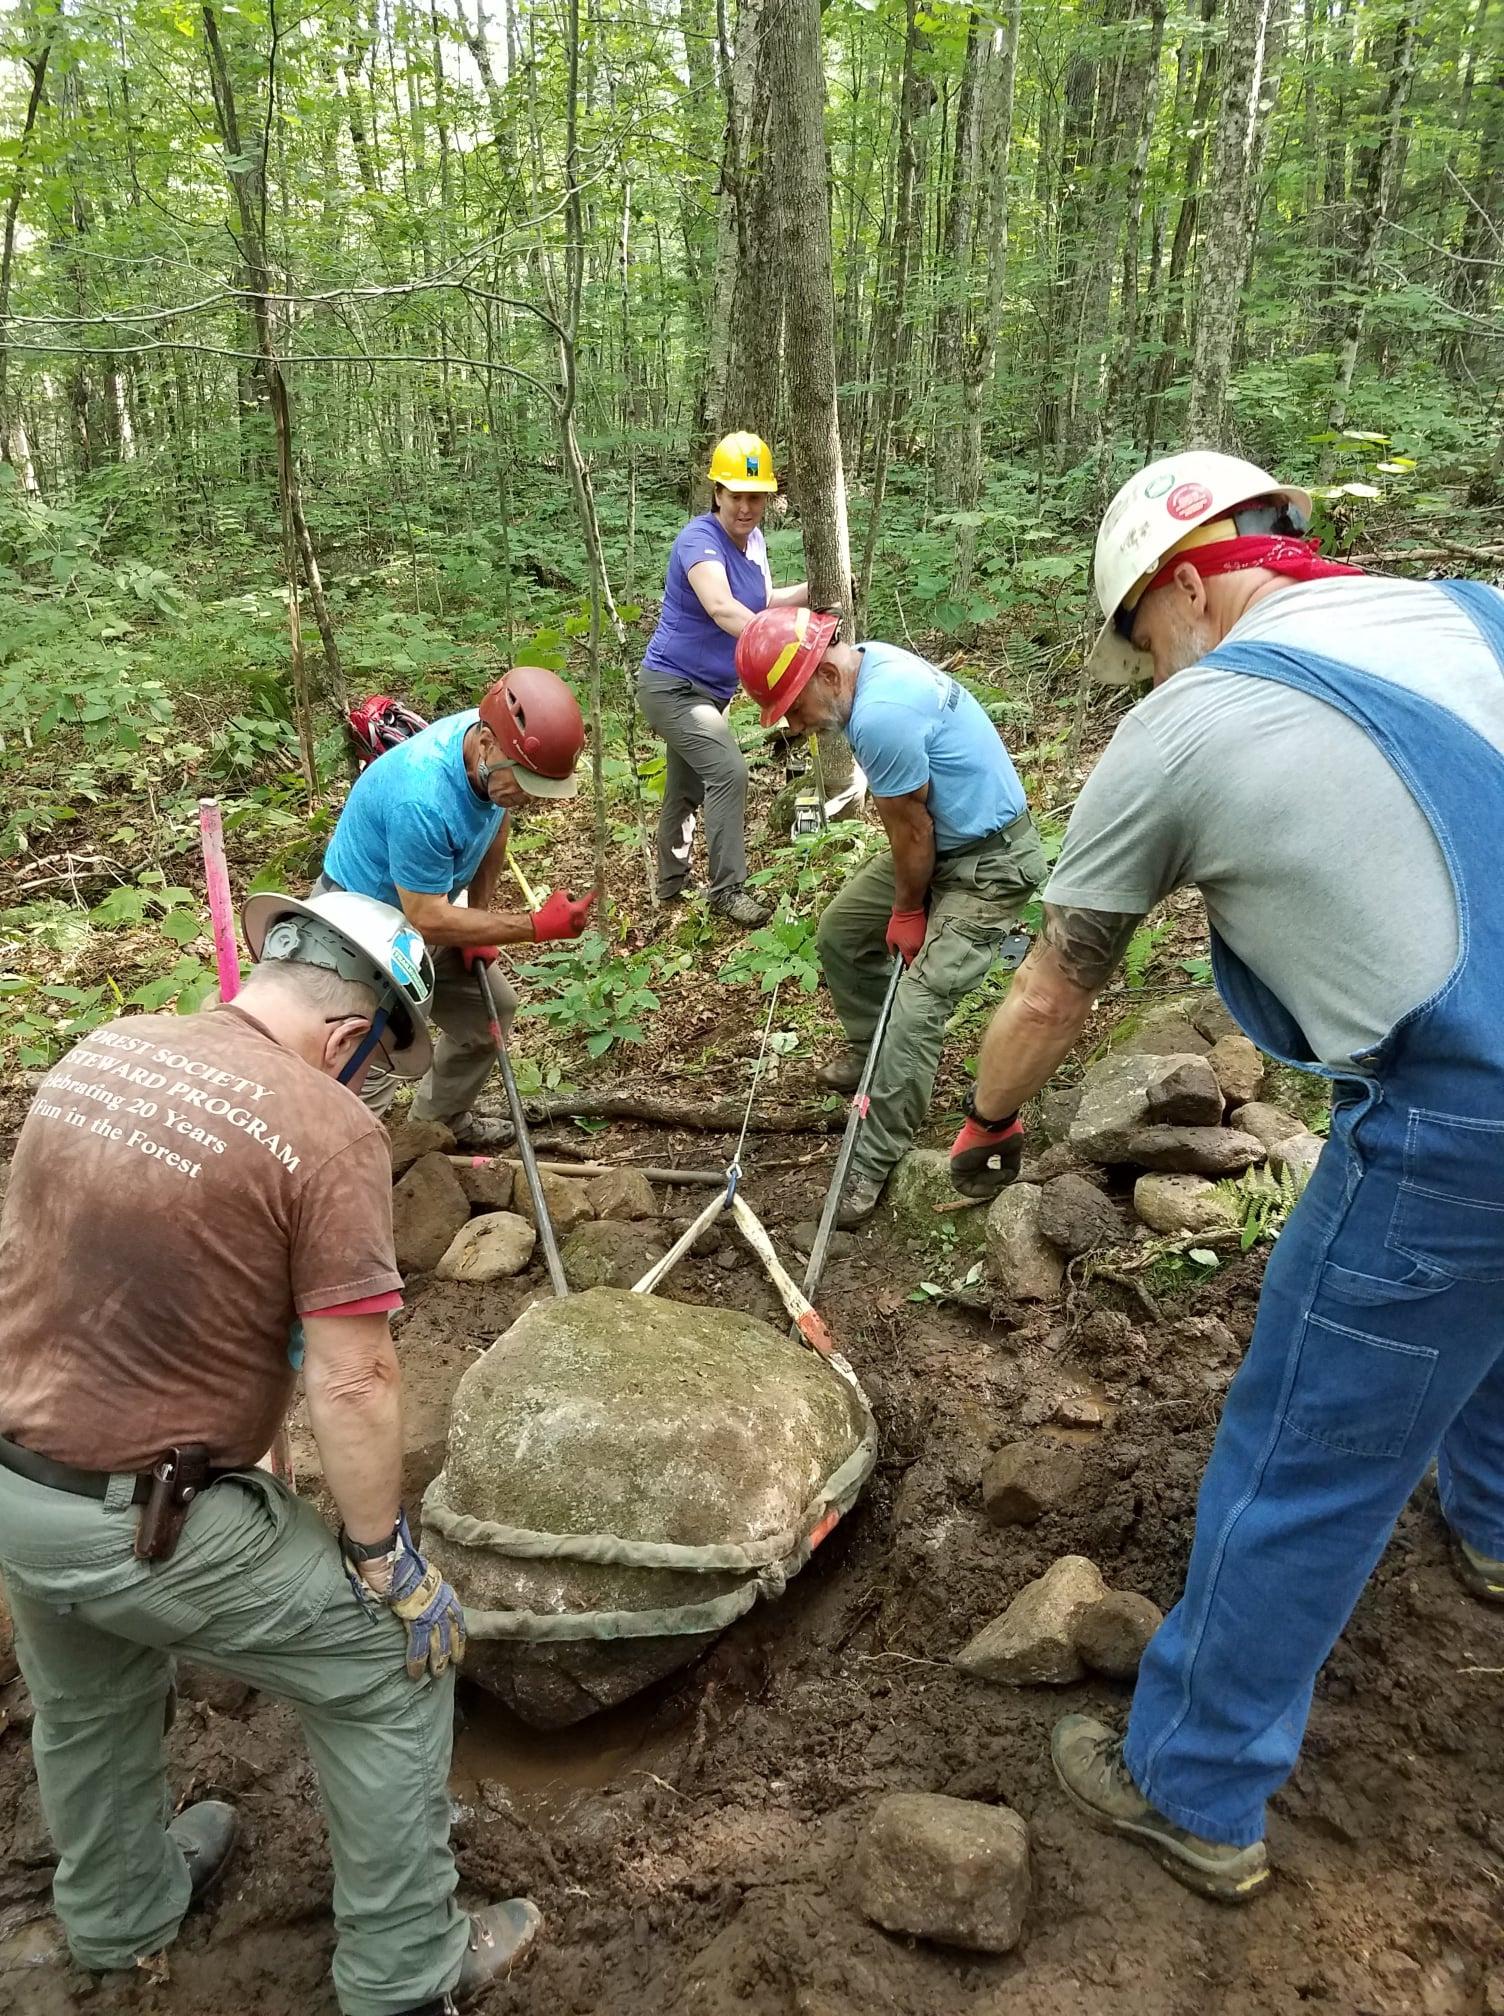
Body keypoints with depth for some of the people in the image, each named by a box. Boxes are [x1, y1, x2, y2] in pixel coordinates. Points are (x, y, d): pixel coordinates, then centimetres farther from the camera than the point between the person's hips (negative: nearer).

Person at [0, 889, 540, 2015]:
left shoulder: (100, 1051, 0)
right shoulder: (328, 1131, -22)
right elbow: (352, 1384, -22)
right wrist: (385, 1559, -8)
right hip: (147, 1521, -7)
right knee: (392, 1669, 13)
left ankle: (119, 1915, 59)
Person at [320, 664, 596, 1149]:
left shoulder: (498, 750, -15)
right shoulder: (422, 799, -40)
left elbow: (496, 824, 7)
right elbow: (428, 919, -31)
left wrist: (480, 916, 4)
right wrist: (537, 926, -32)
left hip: (419, 908, 8)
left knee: (491, 1008, 15)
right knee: (375, 1066, -14)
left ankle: (441, 1118, 35)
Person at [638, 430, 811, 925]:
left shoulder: (752, 539, 3)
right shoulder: (700, 540, -24)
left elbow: (763, 603, 16)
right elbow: (722, 608, -43)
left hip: (706, 690, 9)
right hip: (673, 685, -9)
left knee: (686, 787, 20)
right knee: (728, 772, -23)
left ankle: (671, 885, 36)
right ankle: (727, 891, -14)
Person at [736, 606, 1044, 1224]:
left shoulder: (881, 714, -32)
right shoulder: (868, 662, -1)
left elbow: (911, 828, -20)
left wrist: (908, 911, -5)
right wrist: (907, 901, 7)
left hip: (989, 865, -10)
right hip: (938, 843, 10)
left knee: (916, 1007, -16)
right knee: (839, 931, 17)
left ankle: (872, 1166, -6)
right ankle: (869, 1048, 38)